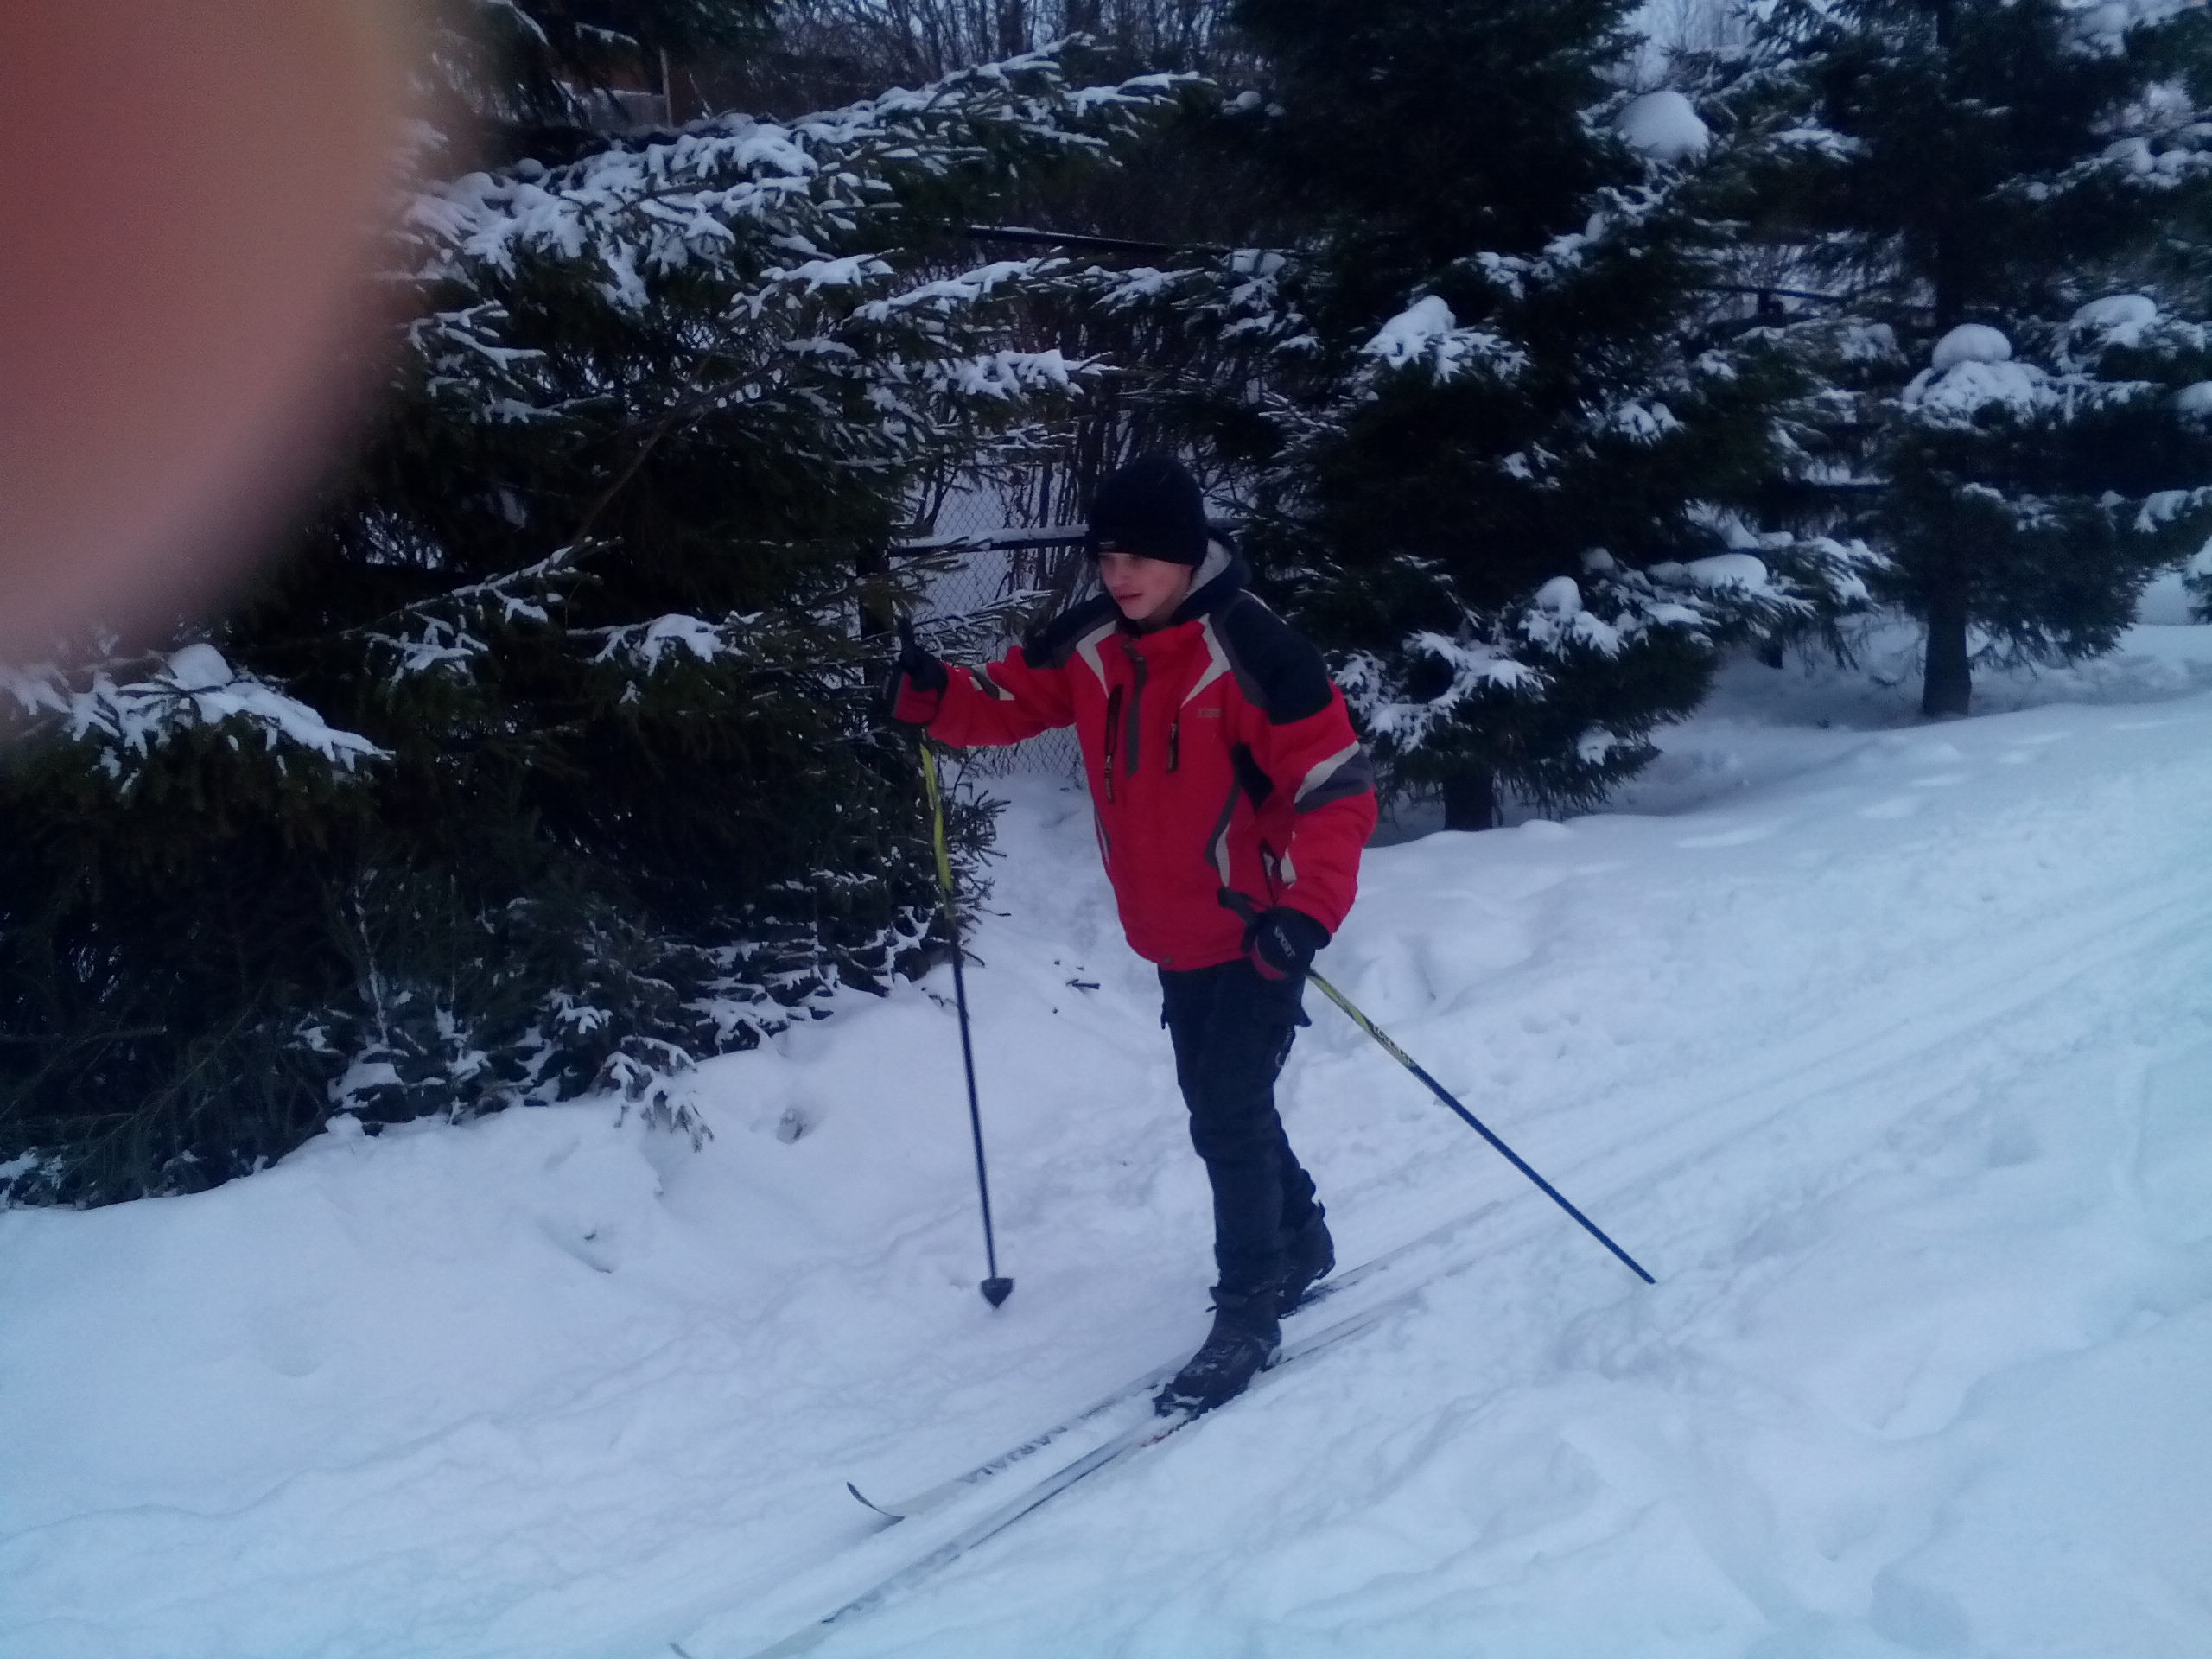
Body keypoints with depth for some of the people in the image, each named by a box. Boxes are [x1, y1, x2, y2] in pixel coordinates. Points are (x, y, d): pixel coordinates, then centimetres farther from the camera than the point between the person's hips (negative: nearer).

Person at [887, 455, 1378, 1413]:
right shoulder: (1091, 643, -2)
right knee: (1224, 1106, 20)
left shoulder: (1252, 651, -22)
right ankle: (1298, 1244, 42)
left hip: (1257, 931, -7)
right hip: (1176, 936, 7)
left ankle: (1248, 1311, 11)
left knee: (1227, 1116, -5)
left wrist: (1308, 909, -32)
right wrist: (931, 694, -16)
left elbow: (1338, 786, -22)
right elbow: (1004, 699, 6)